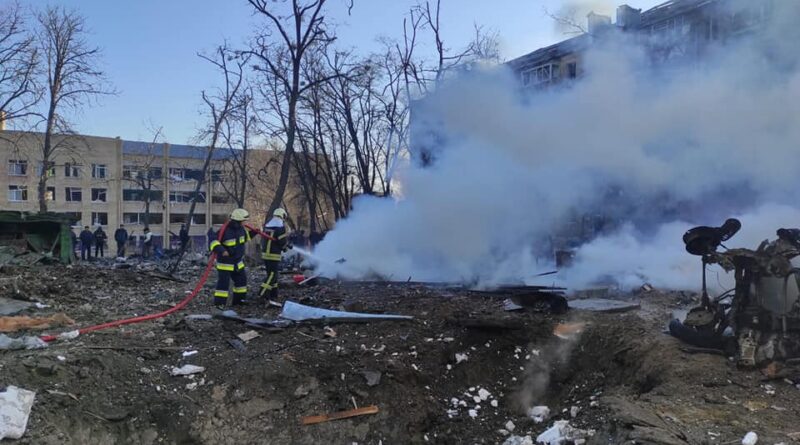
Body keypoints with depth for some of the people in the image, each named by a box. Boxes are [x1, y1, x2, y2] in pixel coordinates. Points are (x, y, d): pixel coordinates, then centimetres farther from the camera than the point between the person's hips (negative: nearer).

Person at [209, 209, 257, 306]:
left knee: (242, 280, 17)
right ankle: (219, 303, -2)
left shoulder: (241, 229, 0)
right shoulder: (224, 231, -26)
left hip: (238, 263, 8)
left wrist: (253, 233, 13)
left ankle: (238, 300, 32)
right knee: (223, 283, -9)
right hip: (225, 263, -8)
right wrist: (221, 250, -41)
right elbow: (213, 242, -28)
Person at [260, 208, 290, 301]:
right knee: (272, 274, -4)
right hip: (274, 255, -8)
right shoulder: (281, 226, -12)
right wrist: (287, 246, 7)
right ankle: (264, 293, -12)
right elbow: (282, 241, -15)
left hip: (265, 253, 8)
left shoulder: (267, 225, 12)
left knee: (272, 273, 16)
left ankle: (273, 294, 20)